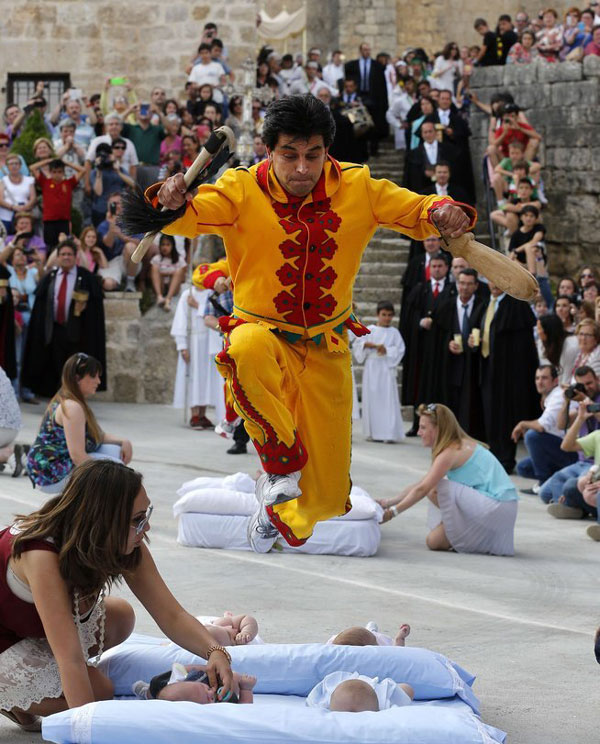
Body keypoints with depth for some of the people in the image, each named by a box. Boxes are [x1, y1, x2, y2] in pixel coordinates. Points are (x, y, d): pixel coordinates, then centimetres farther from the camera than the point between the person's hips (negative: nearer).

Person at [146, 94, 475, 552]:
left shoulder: (356, 188, -7)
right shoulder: (242, 190, -13)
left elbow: (416, 210, -4)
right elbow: (192, 217, -26)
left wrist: (443, 213, -28)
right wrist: (174, 203, -50)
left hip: (326, 349, 2)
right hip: (263, 331, -2)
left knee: (327, 495, 5)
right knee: (248, 351, -44)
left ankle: (277, 514, 44)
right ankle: (280, 462, -22)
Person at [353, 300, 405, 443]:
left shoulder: (394, 332, 5)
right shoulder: (369, 330, 8)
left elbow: (400, 350, -2)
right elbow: (357, 344, 5)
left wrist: (386, 350, -14)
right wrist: (367, 344, -12)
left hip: (387, 370, -1)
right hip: (371, 369, 1)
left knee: (388, 400, -7)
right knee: (372, 400, 2)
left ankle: (389, 433, -10)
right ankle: (373, 432, 8)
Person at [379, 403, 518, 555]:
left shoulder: (451, 452, -13)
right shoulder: (461, 445, 17)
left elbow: (422, 489, -18)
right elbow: (421, 484, 19)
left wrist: (393, 512, -12)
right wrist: (389, 502, 16)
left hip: (496, 507, -9)